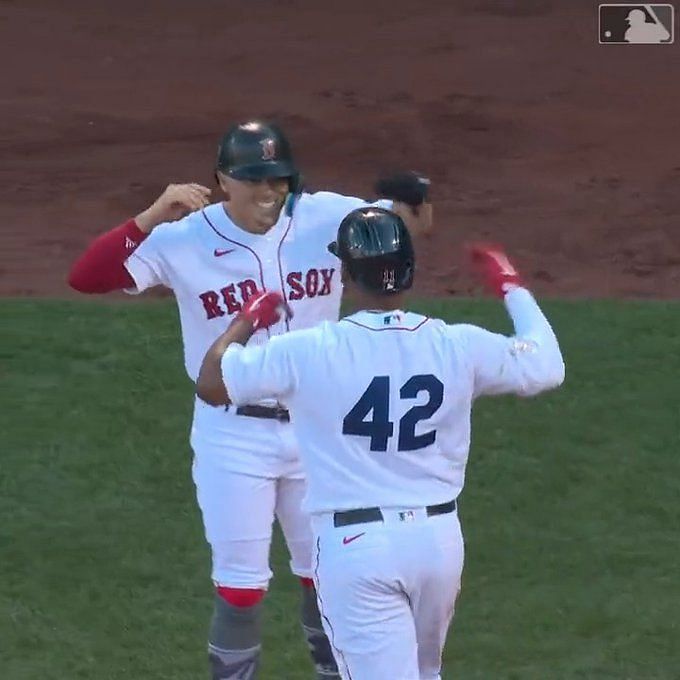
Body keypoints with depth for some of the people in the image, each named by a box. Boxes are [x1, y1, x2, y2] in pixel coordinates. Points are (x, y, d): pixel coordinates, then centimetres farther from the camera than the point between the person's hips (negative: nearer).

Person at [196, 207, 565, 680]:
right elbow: (548, 367, 11)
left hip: (354, 545, -4)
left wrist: (247, 322, 17)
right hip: (439, 536, 4)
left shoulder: (308, 352, -12)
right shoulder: (459, 347, -4)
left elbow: (211, 384, 0)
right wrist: (513, 289, 24)